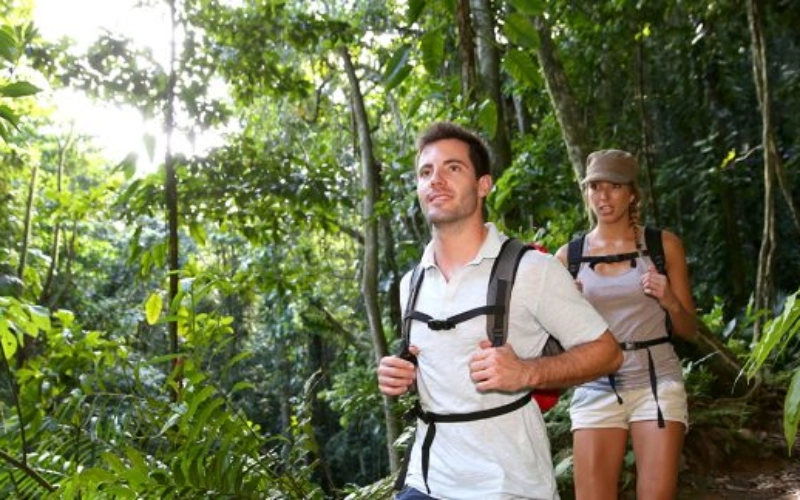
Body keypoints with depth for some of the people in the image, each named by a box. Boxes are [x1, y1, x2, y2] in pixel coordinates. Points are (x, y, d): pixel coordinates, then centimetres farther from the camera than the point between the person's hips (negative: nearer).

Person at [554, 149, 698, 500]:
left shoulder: (663, 244, 3)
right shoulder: (569, 256, 4)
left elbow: (689, 329, 7)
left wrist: (669, 301, -12)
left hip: (656, 381, -1)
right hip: (596, 387, 1)